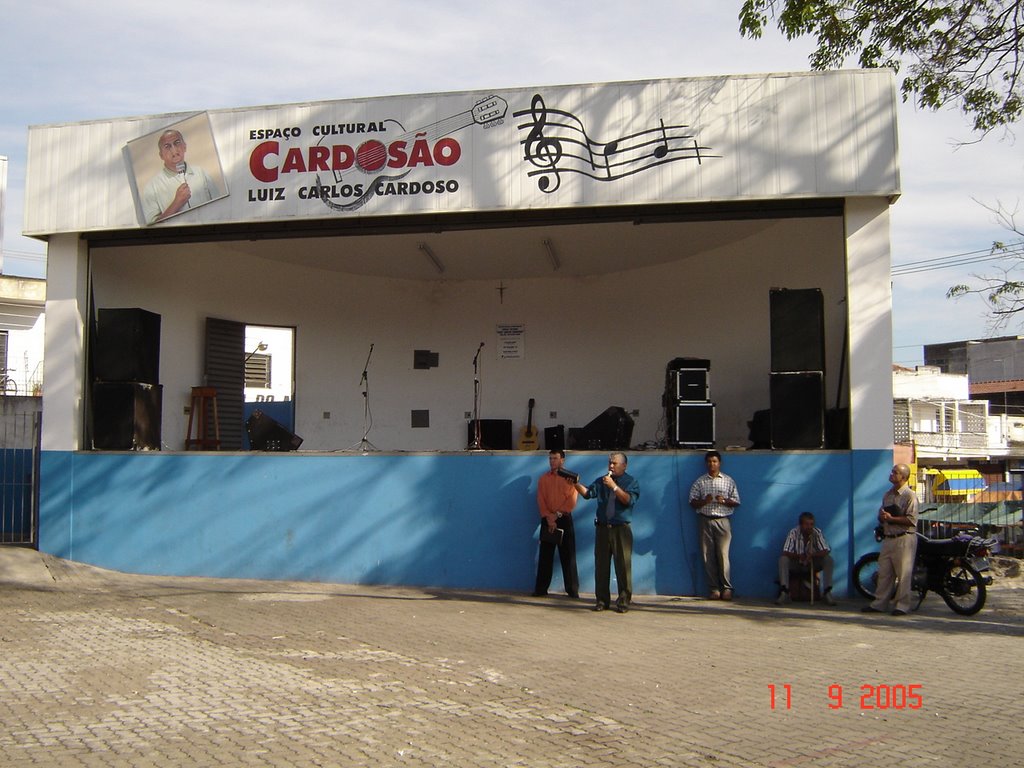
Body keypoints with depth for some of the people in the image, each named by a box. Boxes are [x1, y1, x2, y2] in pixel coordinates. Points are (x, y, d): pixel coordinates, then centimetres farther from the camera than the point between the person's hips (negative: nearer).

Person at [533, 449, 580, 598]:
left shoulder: (570, 478, 2)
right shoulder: (544, 478, 8)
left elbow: (572, 501, -5)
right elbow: (540, 500, 2)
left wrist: (558, 514, -13)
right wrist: (549, 518, -10)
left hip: (564, 519, -2)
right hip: (547, 520, 2)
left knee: (568, 555, -2)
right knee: (545, 555, 3)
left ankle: (572, 590, 3)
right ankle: (541, 589, 7)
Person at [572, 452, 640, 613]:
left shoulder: (631, 482, 2)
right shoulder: (601, 481, 13)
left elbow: (629, 500, -14)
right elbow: (588, 493, -2)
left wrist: (614, 487, -20)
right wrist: (576, 483, -18)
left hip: (621, 530, -3)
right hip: (602, 528, 4)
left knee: (623, 566, -3)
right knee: (601, 565, 6)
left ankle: (623, 602, 5)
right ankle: (602, 600, 15)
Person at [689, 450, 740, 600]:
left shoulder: (729, 481, 8)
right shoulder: (699, 482, 10)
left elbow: (736, 502, 7)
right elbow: (692, 502, 7)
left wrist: (724, 501, -11)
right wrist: (704, 501, -11)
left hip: (723, 521, -1)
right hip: (706, 521, 2)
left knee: (723, 554, -9)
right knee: (708, 555, -1)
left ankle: (727, 588, -1)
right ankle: (714, 588, 6)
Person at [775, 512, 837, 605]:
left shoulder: (817, 532, -17)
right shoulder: (793, 533, -20)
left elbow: (826, 551, -24)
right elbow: (786, 553, -24)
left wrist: (813, 555, -42)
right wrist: (799, 556, -43)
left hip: (813, 565, 1)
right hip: (796, 565, -1)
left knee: (828, 559, -24)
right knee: (783, 559, -29)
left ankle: (827, 592, -19)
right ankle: (784, 592, -28)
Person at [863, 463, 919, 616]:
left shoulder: (910, 495, -9)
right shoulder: (888, 495, 16)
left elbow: (911, 520, -17)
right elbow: (881, 515, 23)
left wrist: (891, 518, -16)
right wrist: (882, 517, 0)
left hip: (904, 539, -8)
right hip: (888, 538, 8)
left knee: (903, 574, -2)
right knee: (884, 573, 9)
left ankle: (902, 605, 5)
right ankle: (879, 603, 14)